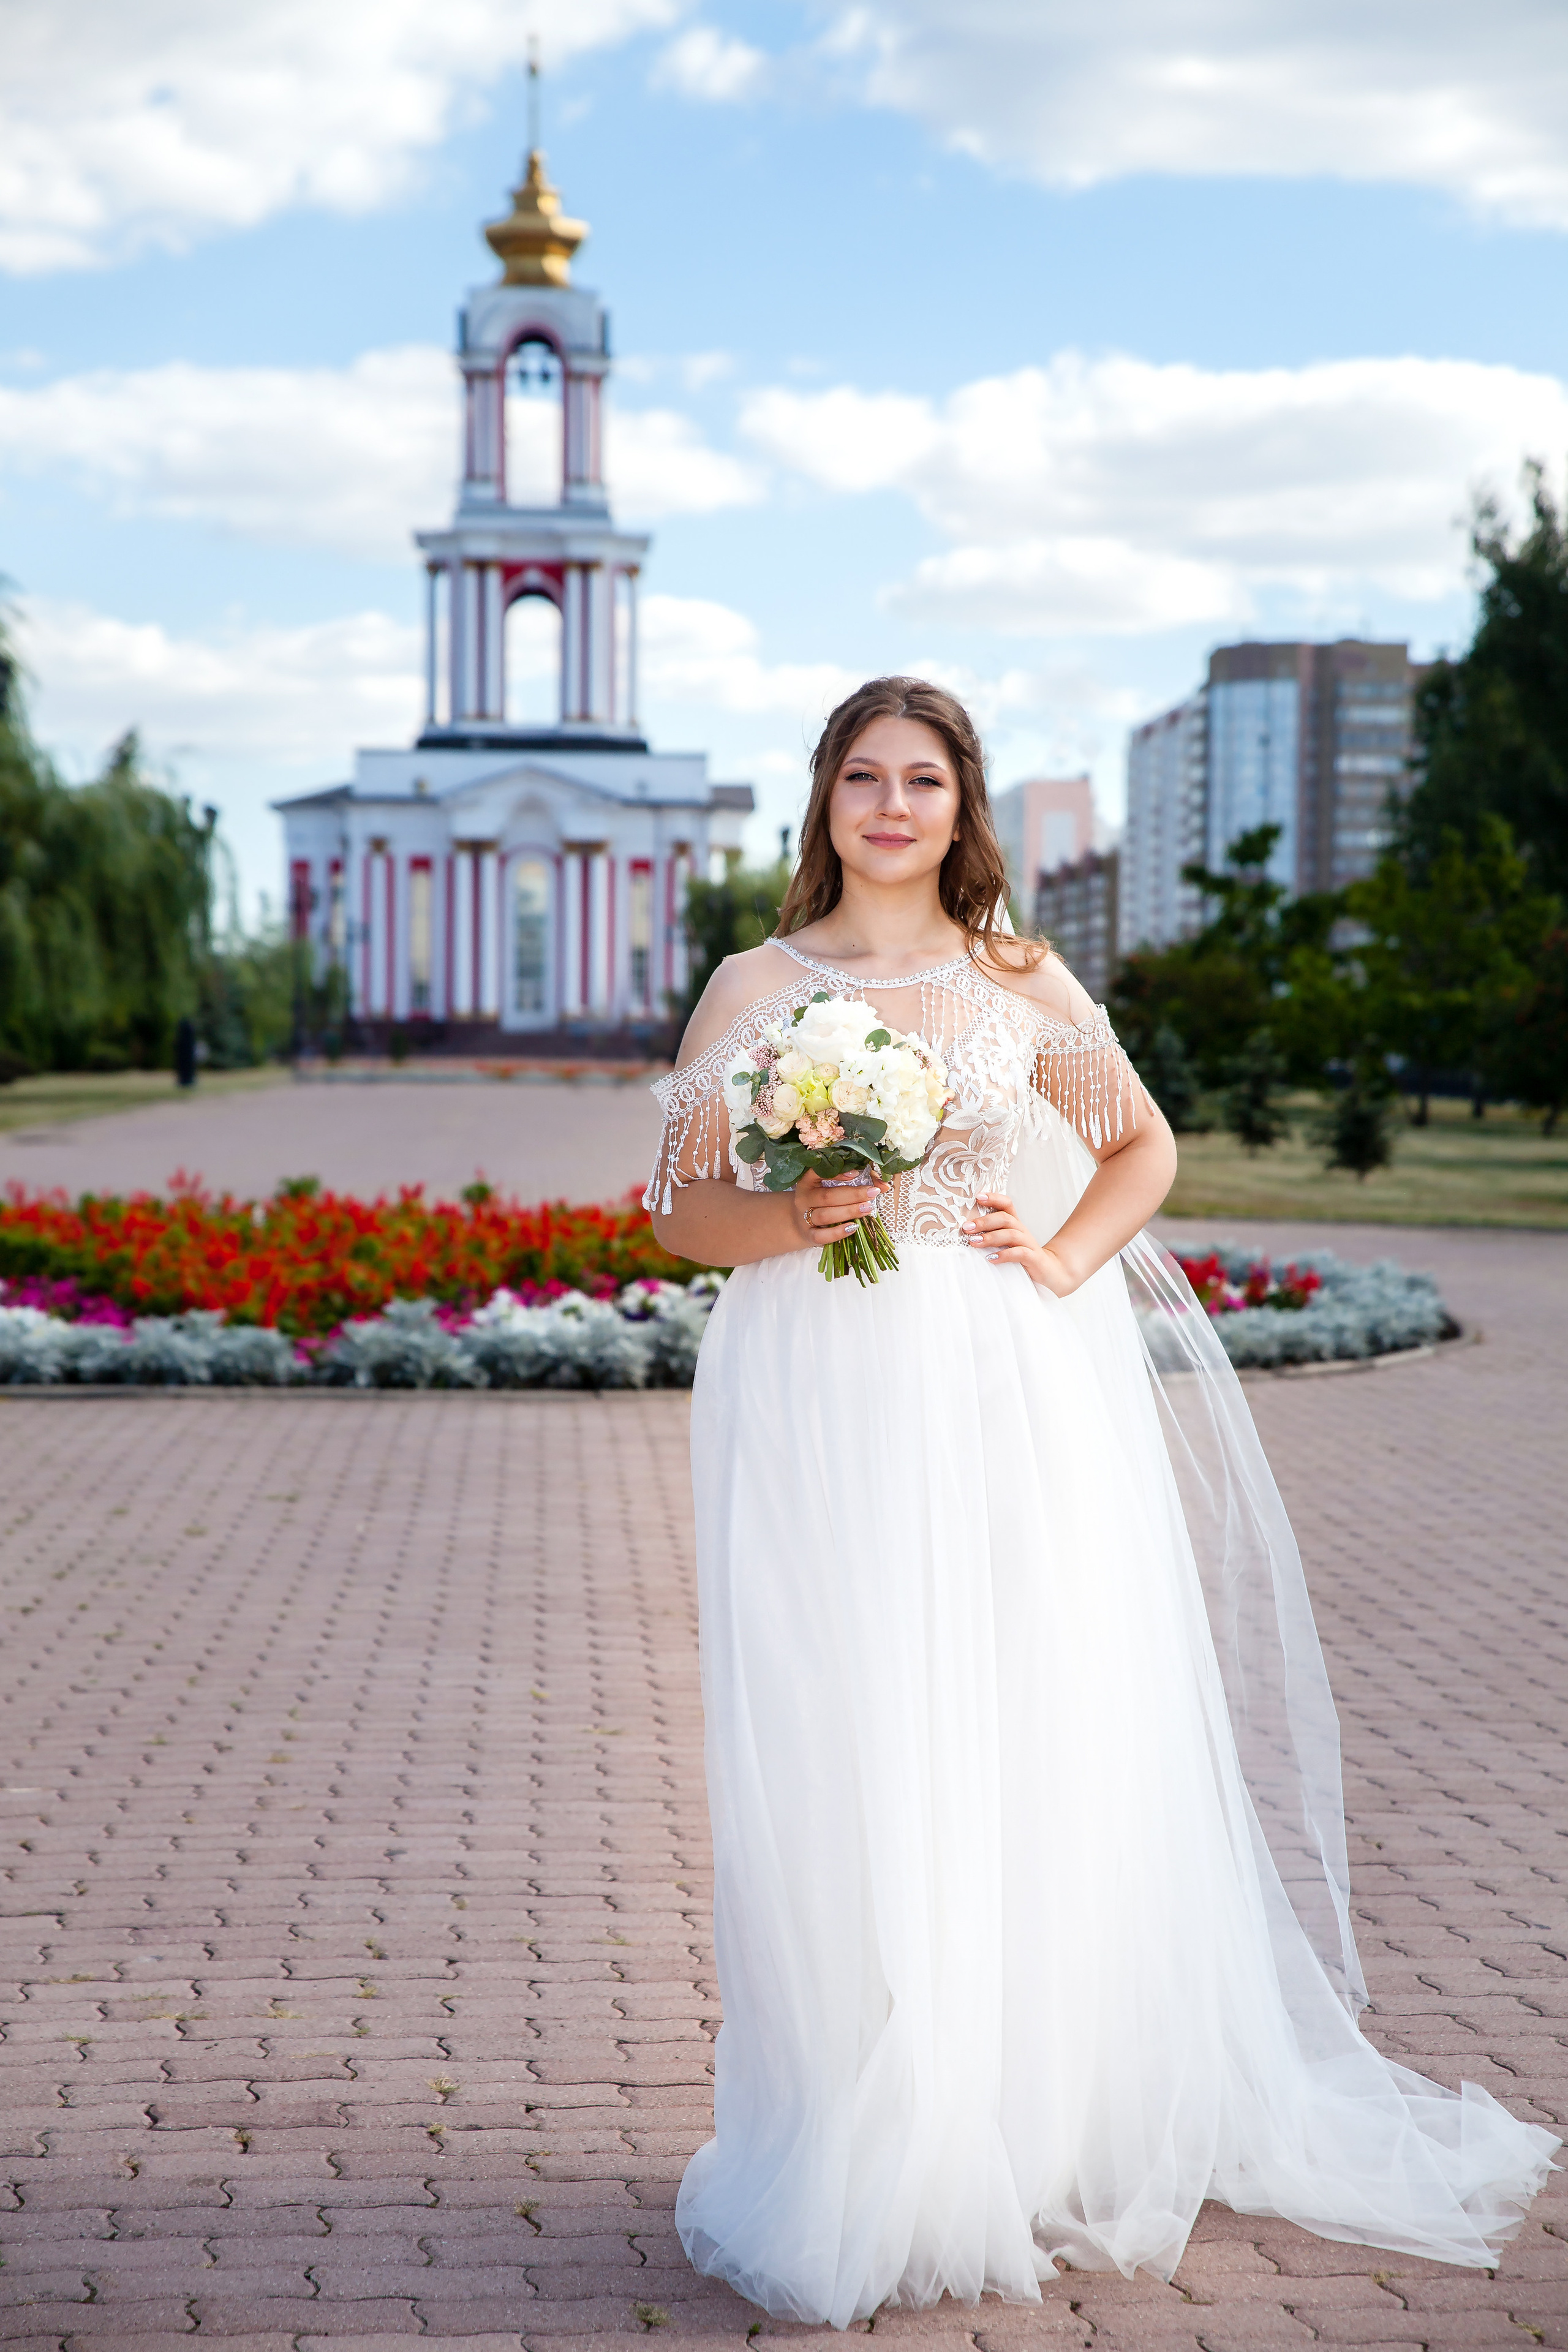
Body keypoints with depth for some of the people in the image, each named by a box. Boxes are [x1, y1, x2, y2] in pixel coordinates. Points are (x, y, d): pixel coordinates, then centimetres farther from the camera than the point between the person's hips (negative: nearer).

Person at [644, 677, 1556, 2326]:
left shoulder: (1019, 982, 9)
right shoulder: (756, 988, 6)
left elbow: (1143, 1148, 18)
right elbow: (679, 1209, 6)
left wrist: (1063, 1257, 1)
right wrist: (788, 1218, -13)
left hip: (1017, 1398, 1)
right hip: (825, 1404, -1)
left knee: (1044, 1755, 1)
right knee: (847, 1770, -3)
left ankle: (1057, 2143, 15)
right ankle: (864, 2172, 6)